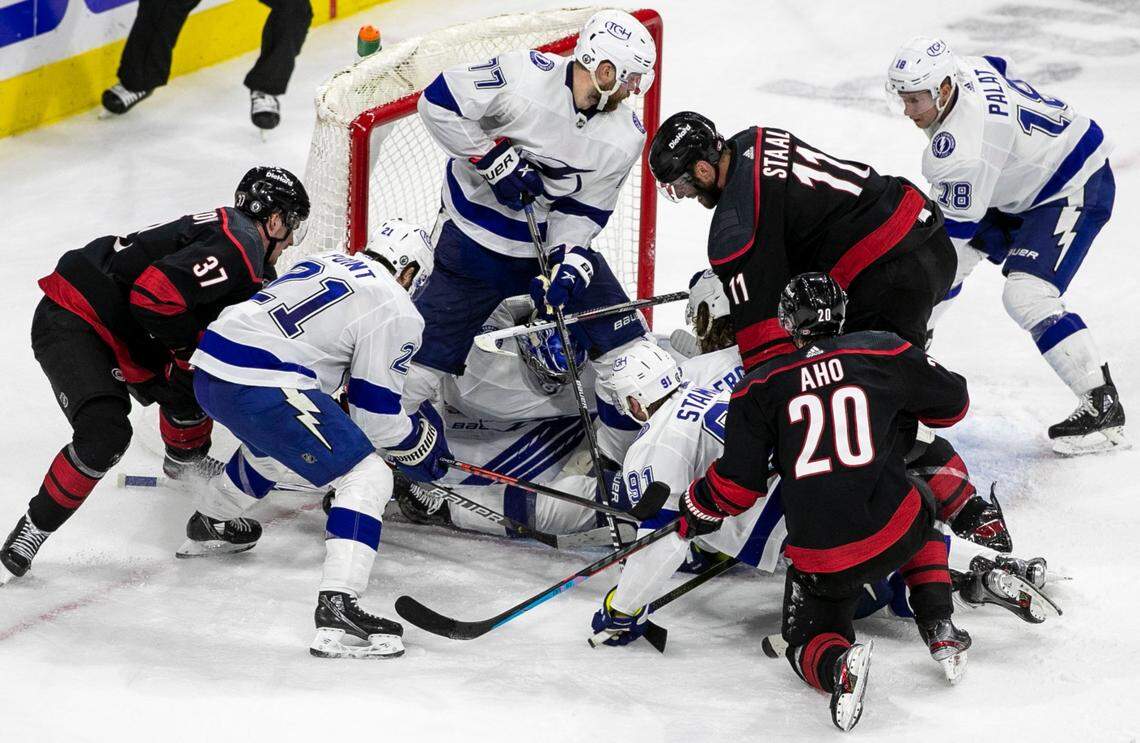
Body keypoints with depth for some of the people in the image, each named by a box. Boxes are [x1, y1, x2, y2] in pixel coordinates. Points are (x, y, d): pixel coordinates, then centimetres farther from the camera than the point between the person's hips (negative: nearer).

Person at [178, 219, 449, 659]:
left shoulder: (324, 264, 23)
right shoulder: (395, 309, 0)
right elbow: (375, 412, 0)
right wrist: (417, 443, 18)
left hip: (210, 371, 9)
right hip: (261, 388, -9)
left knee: (271, 447, 39)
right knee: (368, 478, -6)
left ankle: (207, 527, 60)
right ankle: (336, 610, -21)